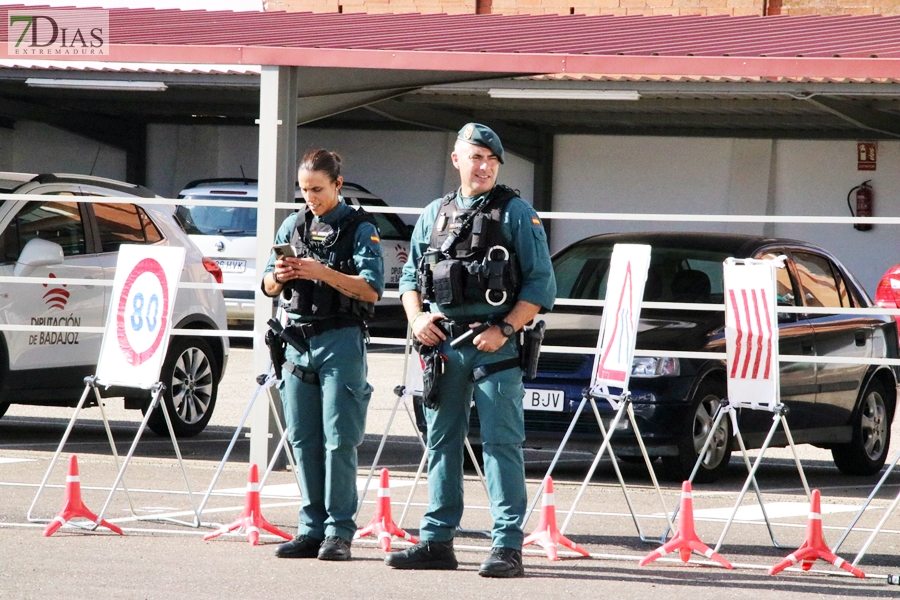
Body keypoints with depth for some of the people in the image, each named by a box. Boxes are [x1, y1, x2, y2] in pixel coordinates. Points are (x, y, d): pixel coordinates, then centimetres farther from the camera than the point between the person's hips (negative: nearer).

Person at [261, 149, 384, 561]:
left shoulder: (360, 228, -1)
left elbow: (372, 290, -10)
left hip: (340, 341, -5)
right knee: (304, 441, 5)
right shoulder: (293, 225, 14)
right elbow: (268, 288, 17)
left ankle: (339, 532, -7)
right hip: (298, 341, 5)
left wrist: (321, 273, -20)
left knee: (339, 440, -8)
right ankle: (312, 530, 9)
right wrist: (279, 276, -6)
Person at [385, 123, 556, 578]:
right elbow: (410, 277, 21)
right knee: (441, 441, 9)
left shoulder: (516, 214, 1)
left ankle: (508, 546, -9)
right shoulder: (434, 215, 15)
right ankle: (437, 540, 16)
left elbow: (541, 284, -4)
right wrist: (416, 319, 2)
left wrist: (504, 329, -14)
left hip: (494, 346, -5)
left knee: (501, 443, -7)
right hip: (442, 344, 5)